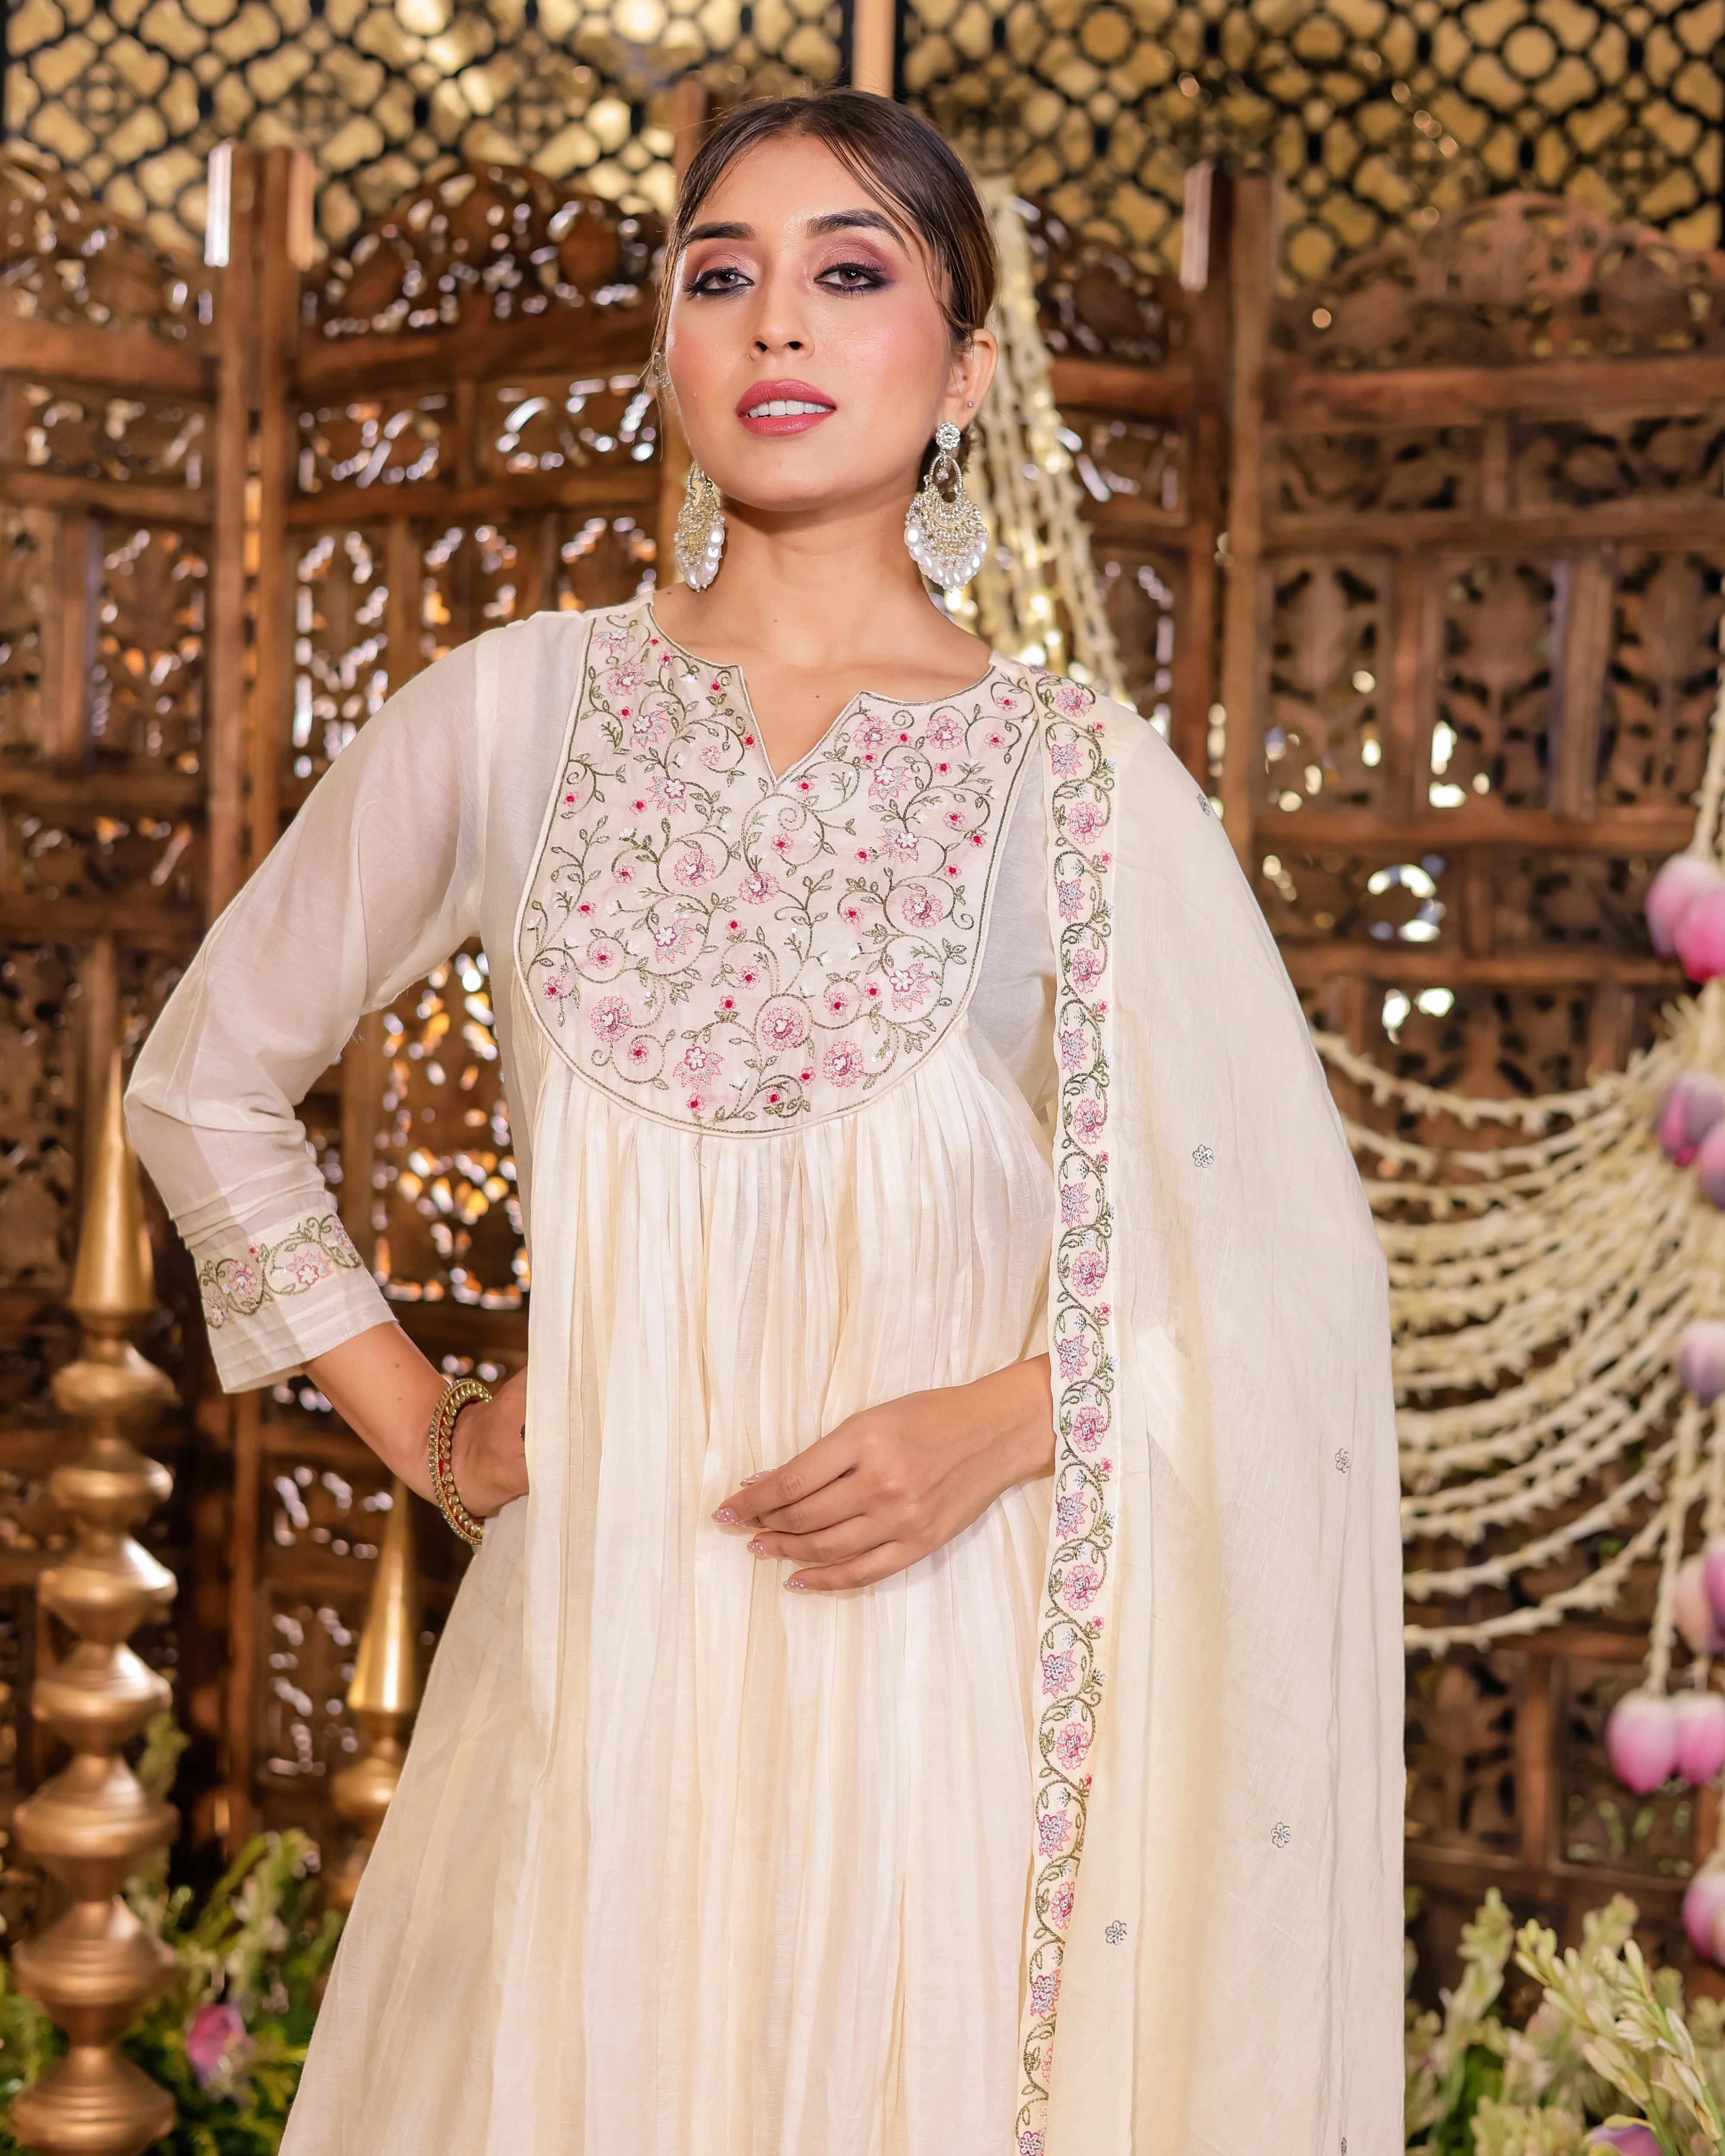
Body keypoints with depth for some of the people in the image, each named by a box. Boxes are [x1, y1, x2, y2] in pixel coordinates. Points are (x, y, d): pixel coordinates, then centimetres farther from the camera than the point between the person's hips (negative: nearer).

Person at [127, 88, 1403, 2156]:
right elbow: (205, 1078, 16)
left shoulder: (1081, 777, 1)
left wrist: (1004, 1422, -13)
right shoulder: (515, 711, 4)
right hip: (596, 1651, 1)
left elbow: (1295, 1278, 3)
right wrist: (417, 1428, 9)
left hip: (948, 1656, -1)